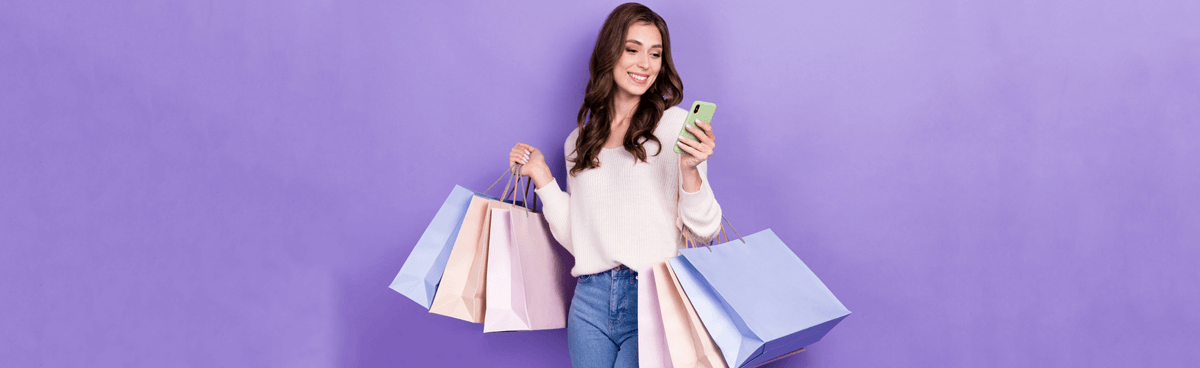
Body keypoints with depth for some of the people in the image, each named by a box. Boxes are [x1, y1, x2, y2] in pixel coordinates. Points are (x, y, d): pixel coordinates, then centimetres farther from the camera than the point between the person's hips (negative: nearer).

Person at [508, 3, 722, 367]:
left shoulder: (675, 125, 0)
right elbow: (575, 237, 12)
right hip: (590, 299, 4)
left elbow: (704, 231, -4)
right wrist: (541, 177, 8)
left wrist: (690, 170, -19)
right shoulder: (578, 142, 12)